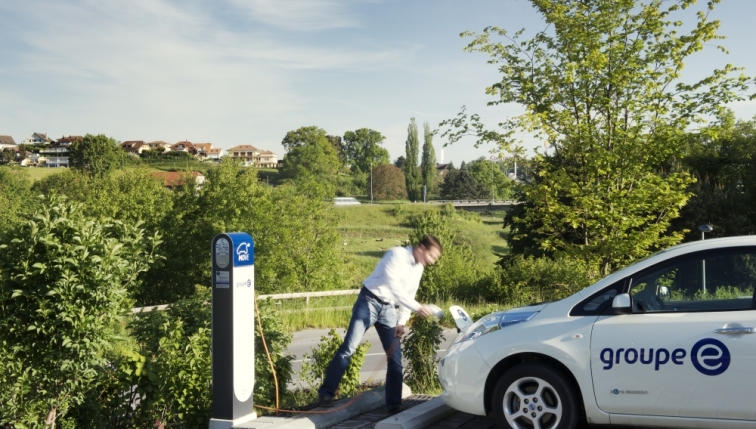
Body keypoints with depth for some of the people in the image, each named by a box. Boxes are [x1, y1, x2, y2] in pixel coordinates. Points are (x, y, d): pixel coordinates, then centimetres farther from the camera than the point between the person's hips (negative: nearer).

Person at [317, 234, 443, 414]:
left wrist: (401, 322, 1)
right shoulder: (397, 254, -17)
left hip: (388, 307, 7)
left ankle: (394, 405, 8)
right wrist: (418, 308, -31)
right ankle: (326, 393, -1)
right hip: (370, 301, -7)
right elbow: (394, 287, -28)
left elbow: (408, 295, 12)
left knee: (395, 356, 2)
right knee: (348, 348, -10)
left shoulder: (418, 268, 7)